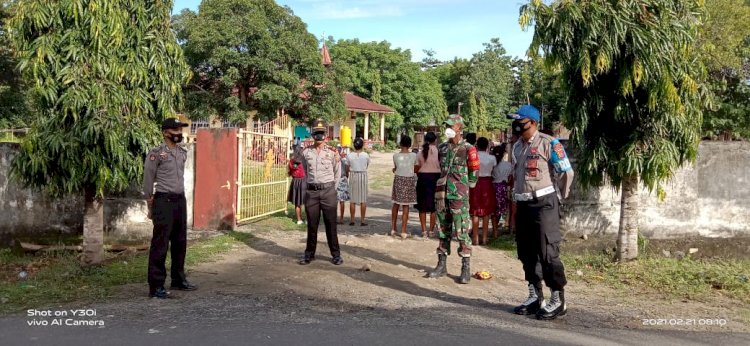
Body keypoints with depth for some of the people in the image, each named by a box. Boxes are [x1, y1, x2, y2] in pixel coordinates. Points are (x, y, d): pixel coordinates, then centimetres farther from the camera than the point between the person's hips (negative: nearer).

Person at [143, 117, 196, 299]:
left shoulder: (183, 153, 11)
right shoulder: (156, 154, -9)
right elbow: (148, 182, -6)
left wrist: (181, 199, 15)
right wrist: (151, 207, -5)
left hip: (180, 201, 7)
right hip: (164, 202, -7)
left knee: (180, 242, 15)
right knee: (160, 244, -3)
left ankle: (178, 279, 28)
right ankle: (156, 286, 4)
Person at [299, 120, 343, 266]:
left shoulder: (332, 152, -1)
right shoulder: (306, 152, 4)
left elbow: (337, 173, 7)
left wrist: (331, 188, 6)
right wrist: (310, 185, 12)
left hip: (328, 191, -2)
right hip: (311, 192, 2)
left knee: (330, 224, 2)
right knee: (311, 225, 9)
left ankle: (335, 254, 11)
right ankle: (309, 253, 19)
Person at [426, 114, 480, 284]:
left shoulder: (467, 149, -5)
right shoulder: (441, 148, 11)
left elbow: (473, 174, 1)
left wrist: (462, 187, 6)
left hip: (459, 196, -5)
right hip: (441, 194, 6)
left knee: (461, 232, -5)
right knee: (443, 231, 12)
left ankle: (466, 268, 3)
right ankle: (441, 265, 20)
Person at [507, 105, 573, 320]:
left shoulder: (548, 143, -10)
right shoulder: (517, 147, 13)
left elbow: (566, 172, -8)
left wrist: (559, 196, 3)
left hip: (544, 204, -8)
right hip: (523, 205, 8)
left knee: (548, 253, -6)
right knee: (526, 253, 12)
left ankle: (557, 300, 6)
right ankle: (535, 297, 24)